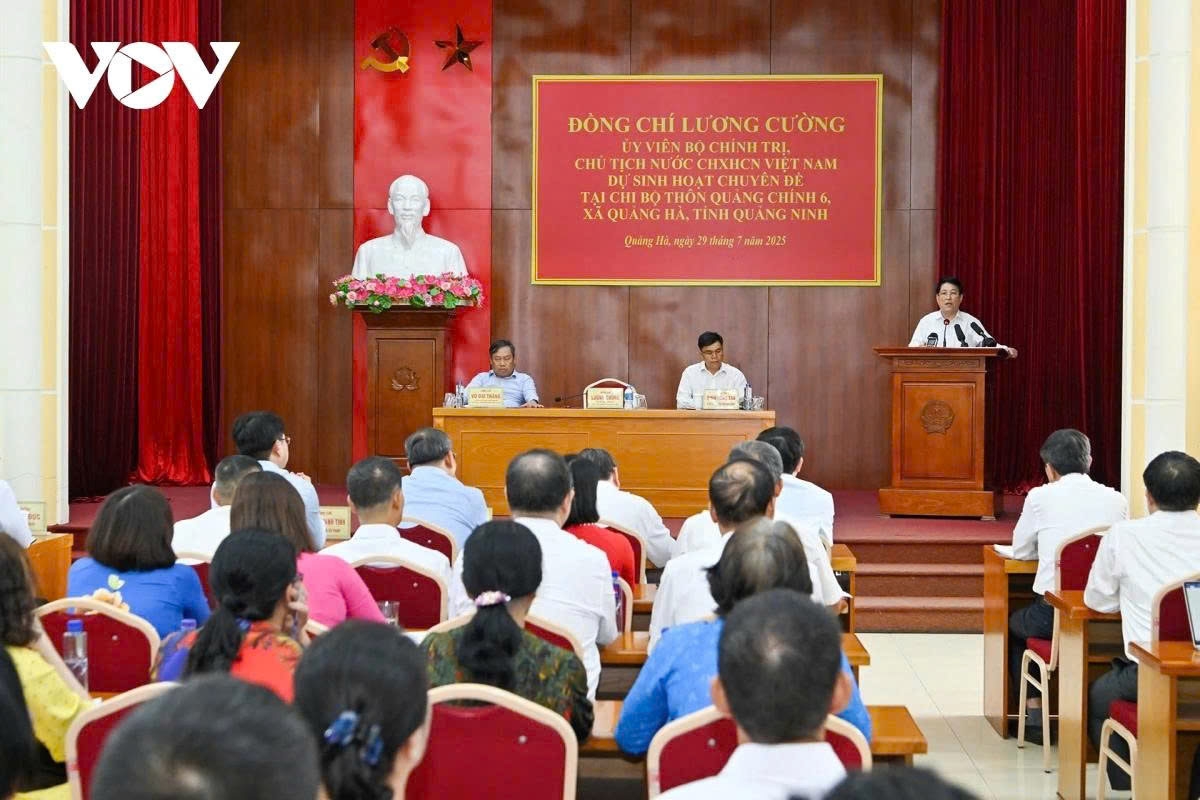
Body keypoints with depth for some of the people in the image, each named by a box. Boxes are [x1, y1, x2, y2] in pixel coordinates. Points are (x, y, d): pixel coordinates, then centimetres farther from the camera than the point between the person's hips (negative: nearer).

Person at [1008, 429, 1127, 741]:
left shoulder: (1041, 496, -4)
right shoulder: (1117, 500, 3)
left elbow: (1020, 551, 8)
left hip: (1052, 613, -3)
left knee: (1014, 625, 29)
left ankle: (1035, 715, 22)